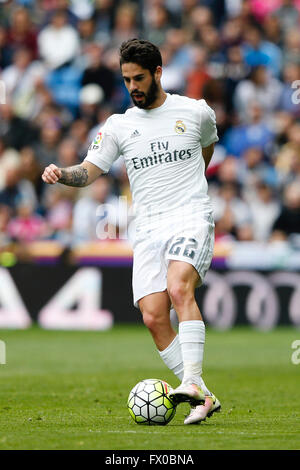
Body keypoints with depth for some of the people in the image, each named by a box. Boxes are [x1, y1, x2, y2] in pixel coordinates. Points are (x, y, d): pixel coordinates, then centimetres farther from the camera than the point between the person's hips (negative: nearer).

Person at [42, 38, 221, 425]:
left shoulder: (196, 112, 6)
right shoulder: (119, 125, 10)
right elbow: (88, 171, 3)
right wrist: (61, 174, -17)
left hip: (191, 219, -3)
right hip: (148, 230, 3)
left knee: (179, 289, -30)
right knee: (153, 317, -12)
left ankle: (192, 382, -35)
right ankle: (204, 399, -4)